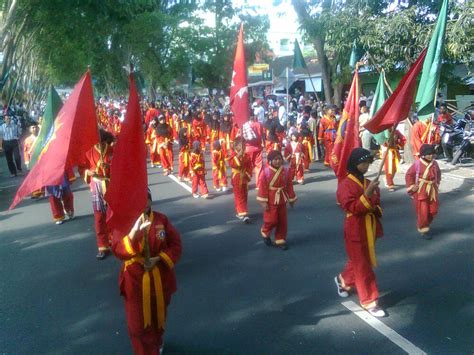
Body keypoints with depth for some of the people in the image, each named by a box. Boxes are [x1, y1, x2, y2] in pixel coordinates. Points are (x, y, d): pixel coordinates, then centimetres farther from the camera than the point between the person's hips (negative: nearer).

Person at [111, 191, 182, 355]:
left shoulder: (161, 219, -5)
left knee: (159, 317, 24)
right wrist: (135, 232, -40)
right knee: (138, 324, 3)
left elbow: (176, 245, -4)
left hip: (160, 279, 2)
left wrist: (158, 259, -19)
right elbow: (118, 251, -24)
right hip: (136, 280, -2)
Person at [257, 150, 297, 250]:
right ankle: (265, 233, 25)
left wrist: (291, 199, 8)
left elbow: (289, 186, 5)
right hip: (271, 201, -4)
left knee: (282, 221, 7)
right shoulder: (266, 172, -13)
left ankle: (280, 240, 20)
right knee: (271, 220, -5)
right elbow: (263, 187, -12)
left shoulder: (285, 171, -1)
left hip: (282, 201, 4)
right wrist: (264, 202, -14)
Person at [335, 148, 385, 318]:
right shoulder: (346, 184, -17)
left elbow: (376, 203, 20)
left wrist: (376, 208, -2)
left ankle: (343, 280, 46)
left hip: (369, 228, 8)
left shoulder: (368, 182, 8)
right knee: (363, 266, 0)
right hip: (356, 230, -8)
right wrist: (367, 194, -32)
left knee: (361, 261, 21)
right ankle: (369, 301, 10)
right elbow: (352, 208, -26)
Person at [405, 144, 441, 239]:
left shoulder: (434, 163, 0)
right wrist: (412, 186, -11)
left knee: (433, 210, 11)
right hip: (420, 192, -5)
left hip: (432, 191, 5)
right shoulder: (417, 164, -16)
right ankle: (423, 230, 13)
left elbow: (438, 173, 18)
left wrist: (437, 184, 10)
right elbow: (409, 175, -8)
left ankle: (425, 224, 36)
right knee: (423, 212, -1)